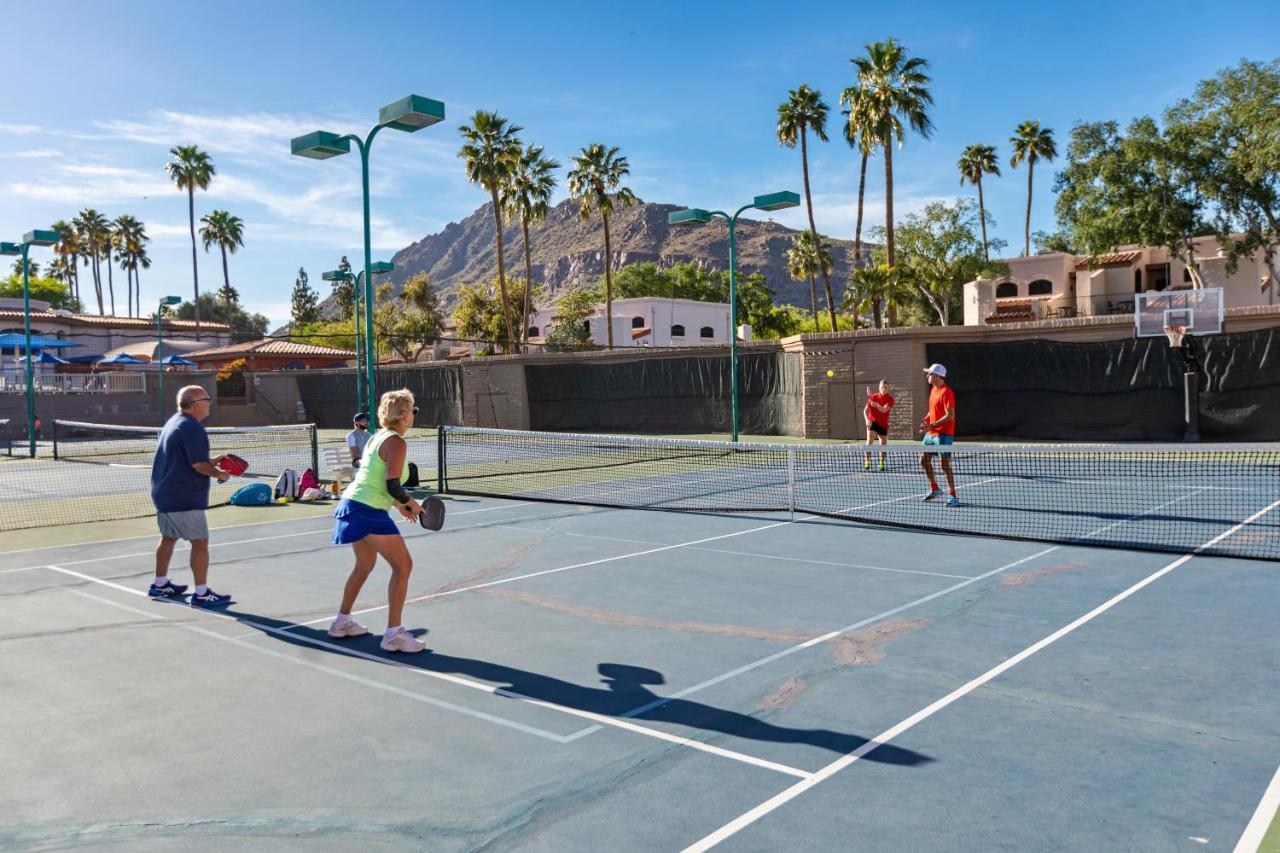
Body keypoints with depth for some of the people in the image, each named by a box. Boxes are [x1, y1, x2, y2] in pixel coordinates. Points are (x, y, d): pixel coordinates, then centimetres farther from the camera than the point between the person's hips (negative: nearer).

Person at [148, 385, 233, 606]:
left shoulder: (173, 422, 13)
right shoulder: (192, 428, -19)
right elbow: (199, 465, -25)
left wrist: (211, 462, 13)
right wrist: (219, 474, -9)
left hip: (163, 494, 11)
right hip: (184, 497, -11)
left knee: (168, 538, 21)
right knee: (200, 542, -6)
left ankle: (160, 585, 33)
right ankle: (201, 594, -4)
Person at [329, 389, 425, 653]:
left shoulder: (377, 437, 14)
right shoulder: (396, 443, -14)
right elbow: (392, 486, -21)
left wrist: (399, 504, 20)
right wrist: (410, 502, -3)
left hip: (352, 502, 10)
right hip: (369, 512, -10)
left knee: (365, 565, 25)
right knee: (403, 566, -5)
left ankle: (342, 621, 37)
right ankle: (393, 634, -5)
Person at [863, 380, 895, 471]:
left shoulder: (890, 399, -5)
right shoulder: (873, 397, -4)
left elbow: (884, 410, -20)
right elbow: (866, 410, -4)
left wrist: (876, 405, -38)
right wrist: (867, 420, -21)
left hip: (883, 425, 2)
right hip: (873, 422, -2)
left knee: (883, 445, 7)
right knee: (869, 442, -21)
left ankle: (881, 464, 26)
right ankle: (867, 463, -20)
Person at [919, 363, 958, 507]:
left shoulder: (946, 392, -16)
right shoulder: (933, 390, 12)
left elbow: (950, 416, -21)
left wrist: (932, 425, -26)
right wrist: (925, 421, 5)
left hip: (943, 434, -10)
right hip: (931, 433, 10)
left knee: (944, 463, -9)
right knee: (924, 460, 13)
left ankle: (952, 496, 0)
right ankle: (934, 489, 28)